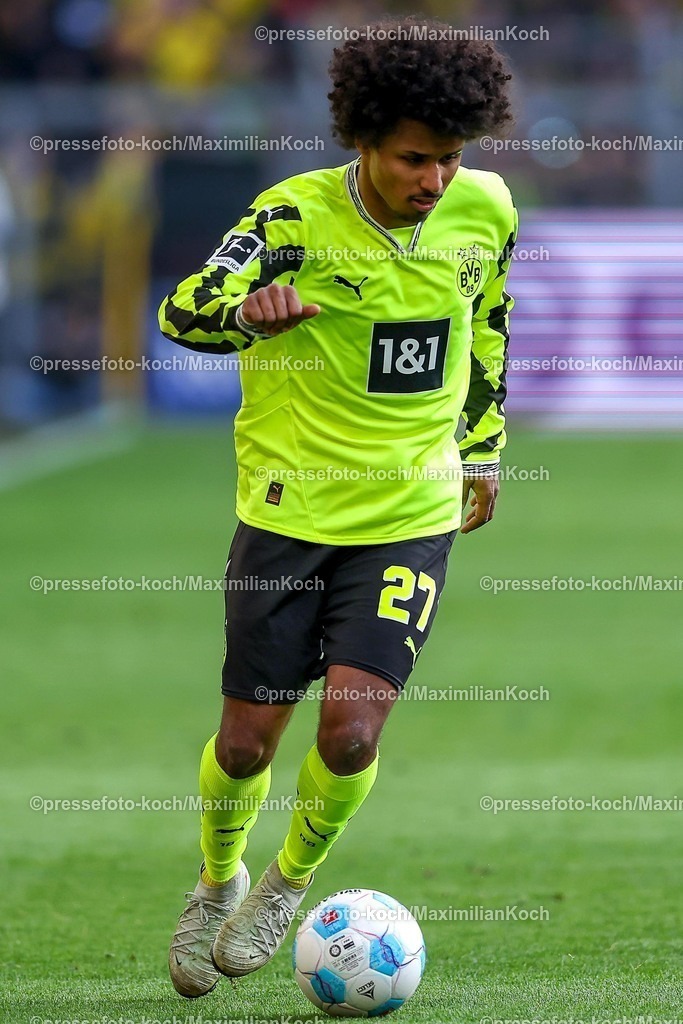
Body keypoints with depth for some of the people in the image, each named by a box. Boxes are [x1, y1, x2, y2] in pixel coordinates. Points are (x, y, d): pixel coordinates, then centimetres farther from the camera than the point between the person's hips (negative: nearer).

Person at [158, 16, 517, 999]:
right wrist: (247, 309, -48)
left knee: (352, 727, -12)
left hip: (412, 512, 1)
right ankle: (218, 884, 36)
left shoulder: (485, 209, -3)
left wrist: (483, 446, 24)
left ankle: (290, 882, 17)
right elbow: (183, 311, -26)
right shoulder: (299, 214, -15)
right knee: (249, 737, 4)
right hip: (288, 505, -1)